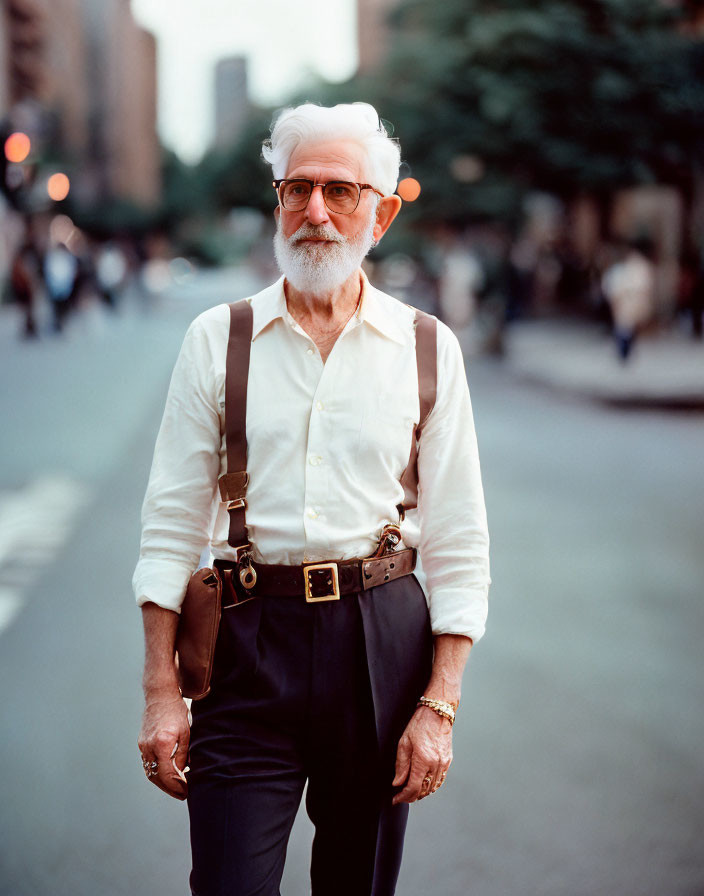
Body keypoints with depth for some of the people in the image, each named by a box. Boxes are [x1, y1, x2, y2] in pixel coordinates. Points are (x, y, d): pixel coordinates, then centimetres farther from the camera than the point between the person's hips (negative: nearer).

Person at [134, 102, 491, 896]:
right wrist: (161, 692, -3)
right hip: (249, 642, -1)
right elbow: (171, 523, 3)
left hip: (383, 636, 1)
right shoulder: (217, 339, 3)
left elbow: (459, 546, 4)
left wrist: (440, 704, -3)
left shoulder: (427, 348, 4)